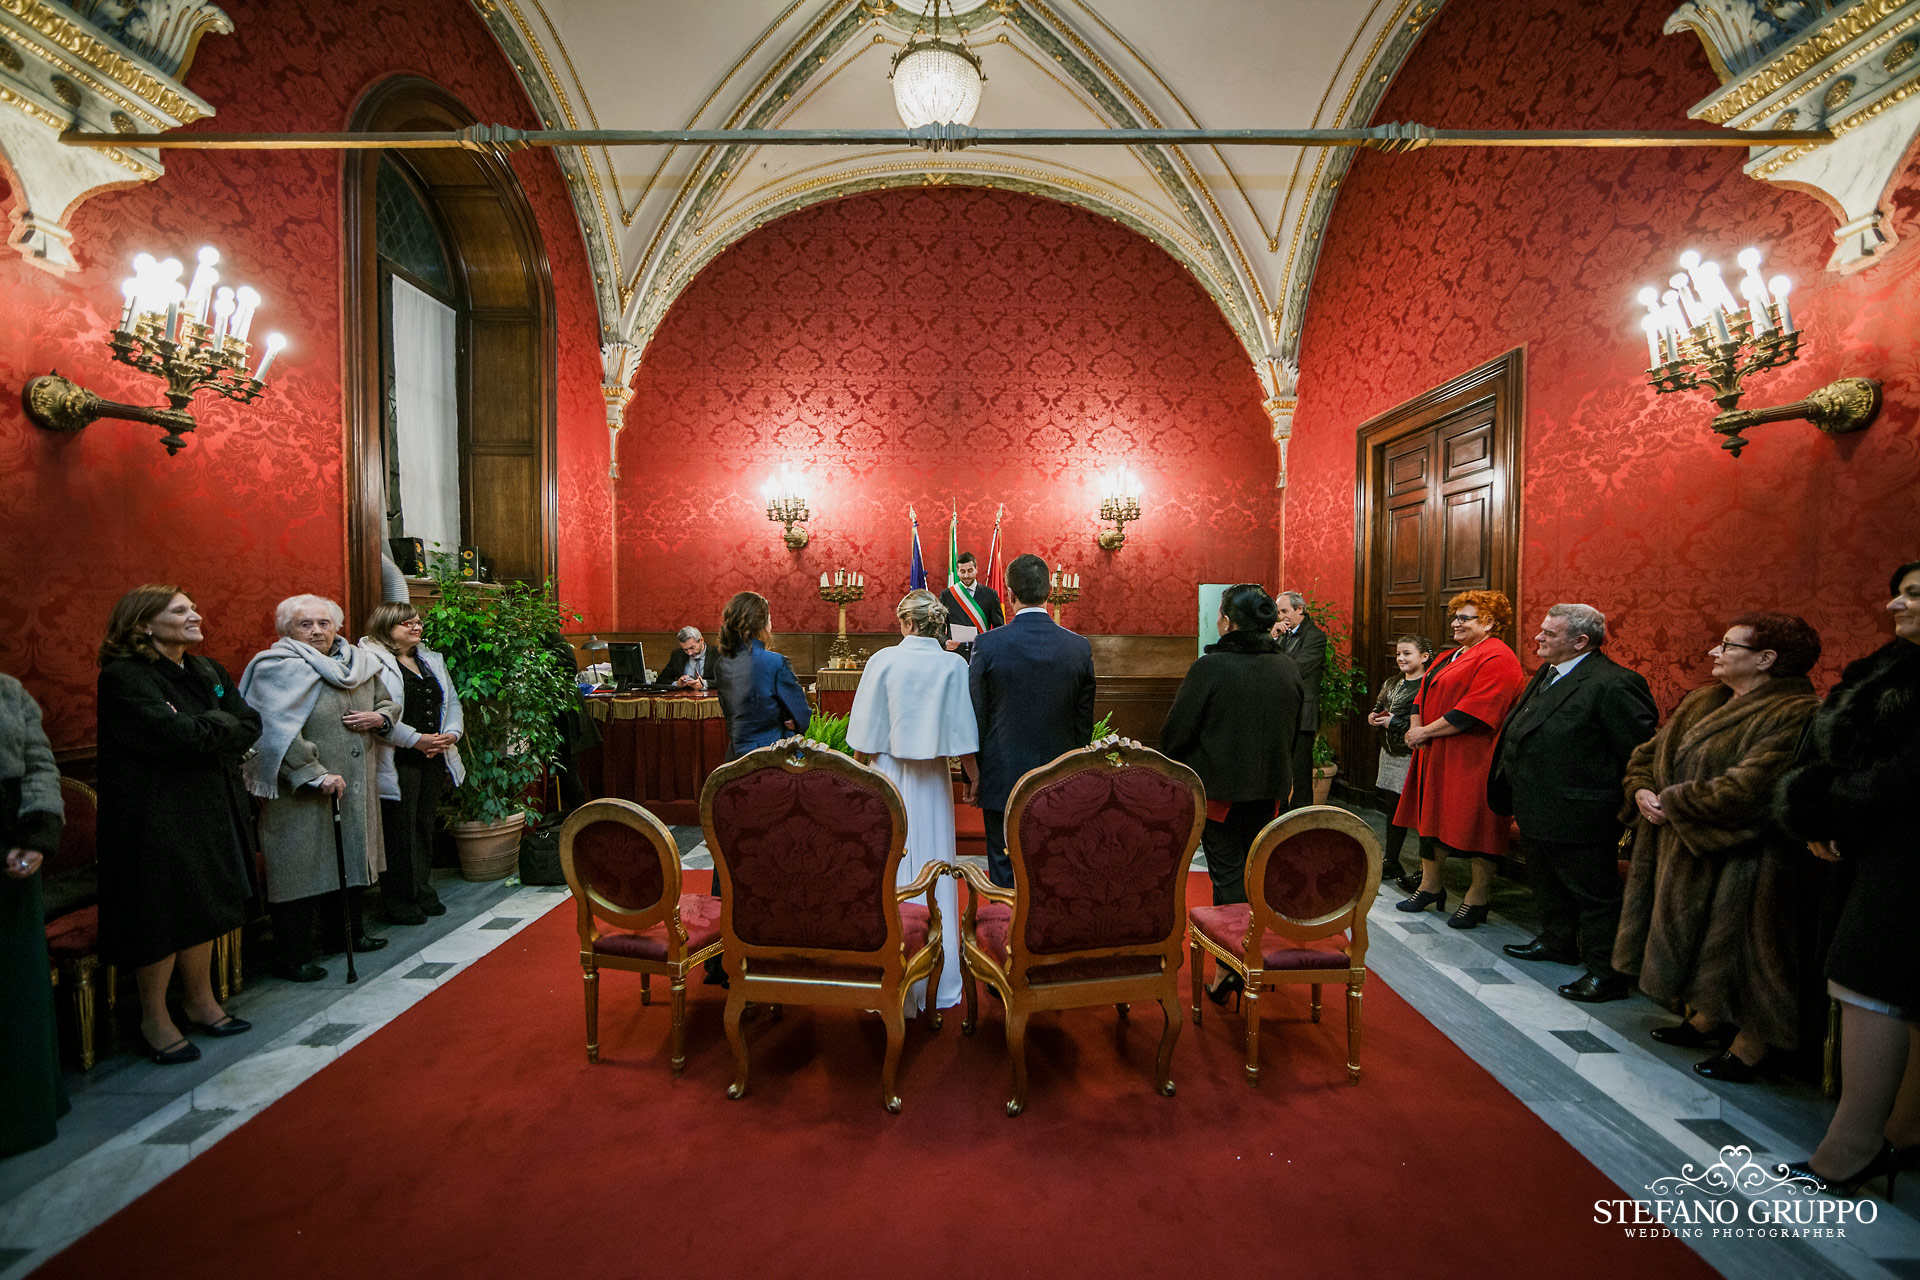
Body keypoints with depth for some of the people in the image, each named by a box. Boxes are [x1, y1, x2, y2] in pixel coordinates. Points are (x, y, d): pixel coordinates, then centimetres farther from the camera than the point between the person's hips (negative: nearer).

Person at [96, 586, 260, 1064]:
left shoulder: (207, 671, 9)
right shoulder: (124, 677, -13)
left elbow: (250, 726, 1)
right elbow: (176, 737, -25)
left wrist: (203, 729, -14)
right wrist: (222, 725, -9)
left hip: (211, 809, 7)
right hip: (156, 817, -7)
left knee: (203, 908, 15)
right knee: (162, 916, 3)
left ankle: (201, 1003, 29)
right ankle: (154, 1019, 20)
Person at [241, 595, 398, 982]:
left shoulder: (360, 663, 10)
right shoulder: (278, 668, -11)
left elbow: (389, 703, 20)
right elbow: (280, 731, -21)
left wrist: (379, 717, -3)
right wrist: (316, 775, -25)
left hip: (355, 787, 7)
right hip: (303, 792, -7)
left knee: (350, 859, 18)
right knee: (303, 869, 0)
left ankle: (351, 932, 34)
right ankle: (293, 957, 14)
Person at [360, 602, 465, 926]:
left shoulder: (432, 660, 17)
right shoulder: (372, 662, -8)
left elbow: (452, 702, 15)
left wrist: (451, 733, -3)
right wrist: (416, 739, -20)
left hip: (434, 759, 7)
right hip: (397, 763, -7)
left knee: (425, 825, 14)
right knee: (398, 830, -1)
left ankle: (422, 892, 25)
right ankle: (397, 902, 11)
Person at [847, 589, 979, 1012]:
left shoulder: (882, 661, -7)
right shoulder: (953, 665, -6)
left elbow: (864, 737, -4)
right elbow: (963, 736, -6)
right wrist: (974, 779, 6)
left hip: (887, 777, -1)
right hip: (932, 783, 1)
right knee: (934, 873, 11)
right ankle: (939, 984, 22)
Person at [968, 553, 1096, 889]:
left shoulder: (988, 645, -12)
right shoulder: (1079, 647, -4)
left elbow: (975, 719, -6)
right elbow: (1085, 722, 3)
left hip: (1002, 780, -2)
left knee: (1004, 872, 10)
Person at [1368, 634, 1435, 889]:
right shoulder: (1391, 682, 13)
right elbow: (1379, 707, 25)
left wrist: (1395, 722, -19)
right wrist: (1374, 716, 4)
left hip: (1414, 755, -8)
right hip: (1390, 753, 8)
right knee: (1393, 808, 16)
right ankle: (1390, 862, 28)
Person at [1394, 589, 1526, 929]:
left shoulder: (1497, 658, -13)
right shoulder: (1448, 657, 16)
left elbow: (1473, 710, -21)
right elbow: (1423, 697, 17)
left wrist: (1425, 732, -17)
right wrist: (1416, 729, -2)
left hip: (1471, 757, -9)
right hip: (1435, 755, 9)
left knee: (1474, 824, 1)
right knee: (1433, 817, 14)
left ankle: (1477, 899, 15)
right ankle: (1430, 886, 26)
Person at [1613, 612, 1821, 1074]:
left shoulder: (1794, 716, -18)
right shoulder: (1702, 703, 7)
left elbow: (1746, 790, -26)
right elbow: (1649, 752, 12)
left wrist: (1671, 803, -17)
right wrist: (1642, 791, -7)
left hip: (1742, 859, -8)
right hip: (1683, 850, 8)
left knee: (1737, 946, 4)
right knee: (1697, 939, 18)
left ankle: (1749, 1049, 21)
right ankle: (1709, 1018, 35)